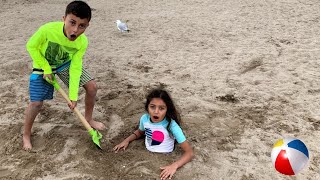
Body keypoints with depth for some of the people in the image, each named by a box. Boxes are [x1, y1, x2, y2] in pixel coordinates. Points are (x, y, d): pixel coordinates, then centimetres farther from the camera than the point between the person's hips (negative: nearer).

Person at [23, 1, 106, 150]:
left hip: (67, 64, 3)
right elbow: (31, 47, -19)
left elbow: (75, 68, -19)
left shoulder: (82, 42, -28)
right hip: (43, 65, -3)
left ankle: (88, 118, 21)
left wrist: (73, 96, -20)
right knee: (36, 103, -9)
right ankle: (26, 135, 18)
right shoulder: (47, 30, -38)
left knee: (92, 86, -4)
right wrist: (46, 69, -19)